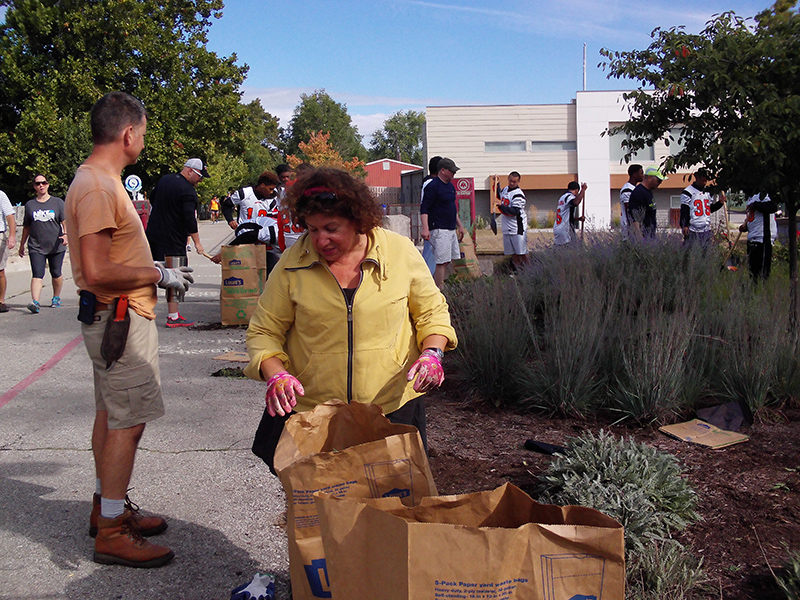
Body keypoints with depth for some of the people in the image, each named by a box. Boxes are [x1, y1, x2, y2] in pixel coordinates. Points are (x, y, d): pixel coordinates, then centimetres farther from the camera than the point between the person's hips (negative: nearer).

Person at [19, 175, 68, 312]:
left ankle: (56, 298, 28)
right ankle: (35, 302, -24)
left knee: (56, 274, 8)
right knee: (37, 275, -12)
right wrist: (22, 244, 20)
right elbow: (26, 227, 18)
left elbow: (65, 221, -2)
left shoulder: (58, 202, 6)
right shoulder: (30, 205, 11)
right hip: (36, 247, 0)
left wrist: (66, 234, -21)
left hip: (56, 246, 0)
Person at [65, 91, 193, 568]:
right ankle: (112, 532, 2)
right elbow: (98, 271, -26)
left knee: (111, 414, 18)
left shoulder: (99, 182, 13)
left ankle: (108, 506, 31)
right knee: (127, 421, -6)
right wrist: (159, 274, -17)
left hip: (113, 317, 11)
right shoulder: (98, 188, -20)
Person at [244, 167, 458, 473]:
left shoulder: (401, 252, -4)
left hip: (394, 407, 0)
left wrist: (432, 352, -9)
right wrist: (275, 374, -15)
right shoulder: (292, 263, -4)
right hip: (309, 411, 0)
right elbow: (264, 331, 3)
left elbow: (432, 311, 9)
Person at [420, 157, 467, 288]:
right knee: (442, 262, -11)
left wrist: (460, 226, 26)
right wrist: (425, 228, -26)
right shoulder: (432, 186, -11)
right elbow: (424, 209, -15)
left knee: (448, 261, 9)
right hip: (439, 230, -9)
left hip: (451, 229, 9)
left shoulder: (450, 186, 17)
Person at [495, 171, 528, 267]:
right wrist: (497, 184, 24)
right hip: (507, 228, 8)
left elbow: (515, 211, -23)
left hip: (517, 228, -8)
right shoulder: (505, 189, 10)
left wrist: (501, 206, -26)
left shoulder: (518, 194, -14)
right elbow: (499, 196, 35)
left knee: (521, 253, -6)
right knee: (513, 254, 10)